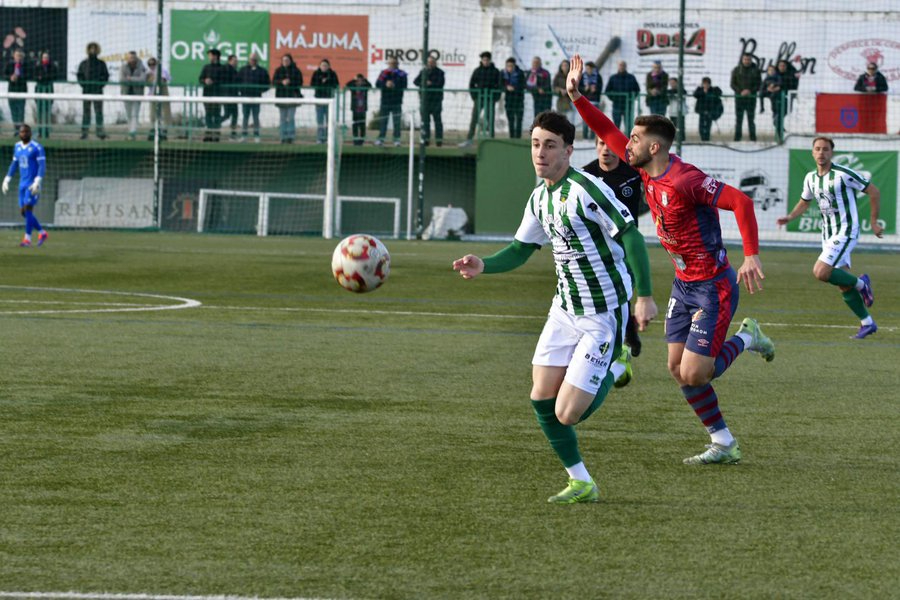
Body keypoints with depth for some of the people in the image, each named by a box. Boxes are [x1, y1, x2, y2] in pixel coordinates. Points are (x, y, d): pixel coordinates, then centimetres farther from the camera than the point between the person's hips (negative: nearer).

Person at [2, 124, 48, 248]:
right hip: (23, 184, 7)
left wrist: (37, 182, -27)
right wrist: (6, 180, 15)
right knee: (24, 212, 6)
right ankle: (42, 232, 21)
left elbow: (42, 166, -16)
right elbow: (14, 165, 20)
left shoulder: (37, 148, -10)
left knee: (28, 209, -14)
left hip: (33, 184, -7)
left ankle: (27, 239, -11)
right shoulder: (17, 147, 12)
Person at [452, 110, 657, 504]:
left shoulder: (585, 189, -21)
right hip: (565, 309, 8)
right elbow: (521, 250, 17)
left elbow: (631, 235, -20)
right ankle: (581, 484, 17)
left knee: (568, 414, -10)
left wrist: (644, 297, -22)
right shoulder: (540, 198, 7)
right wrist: (483, 266, -2)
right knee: (542, 400, 1)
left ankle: (615, 368, 20)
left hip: (603, 318, -8)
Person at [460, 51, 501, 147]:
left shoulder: (495, 71, 2)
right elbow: (471, 84, 7)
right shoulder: (477, 70, 3)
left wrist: (496, 97, -5)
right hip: (479, 99, 1)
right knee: (474, 119, -2)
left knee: (490, 120, 2)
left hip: (490, 99, -1)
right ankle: (469, 140, -1)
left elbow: (499, 85, 4)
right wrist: (474, 96, -3)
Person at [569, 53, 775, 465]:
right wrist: (576, 96, 4)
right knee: (677, 368, 5)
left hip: (713, 288, -9)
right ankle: (723, 445, 14)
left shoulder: (685, 180, -24)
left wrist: (751, 257, -35)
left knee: (694, 374, -10)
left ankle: (745, 339, 17)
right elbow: (608, 132, 11)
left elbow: (740, 202, -28)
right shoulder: (646, 171, 1)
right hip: (684, 284, 9)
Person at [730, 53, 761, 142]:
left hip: (751, 97, 0)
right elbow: (733, 84, 3)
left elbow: (759, 84, 4)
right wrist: (740, 91, -14)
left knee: (751, 119, 1)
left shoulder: (755, 70, 4)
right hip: (739, 97, 0)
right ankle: (737, 138, 3)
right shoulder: (736, 70, 5)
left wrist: (750, 91, -13)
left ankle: (753, 138, 3)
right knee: (738, 119, 0)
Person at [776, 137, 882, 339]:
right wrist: (789, 217, 6)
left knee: (820, 273, -21)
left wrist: (874, 222, -5)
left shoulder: (843, 174, -14)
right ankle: (867, 323, 19)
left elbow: (874, 192, -8)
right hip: (828, 234, 7)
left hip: (845, 232, -7)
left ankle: (860, 283, 2)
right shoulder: (811, 178, 7)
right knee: (844, 284, 7)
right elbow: (804, 202, 24)